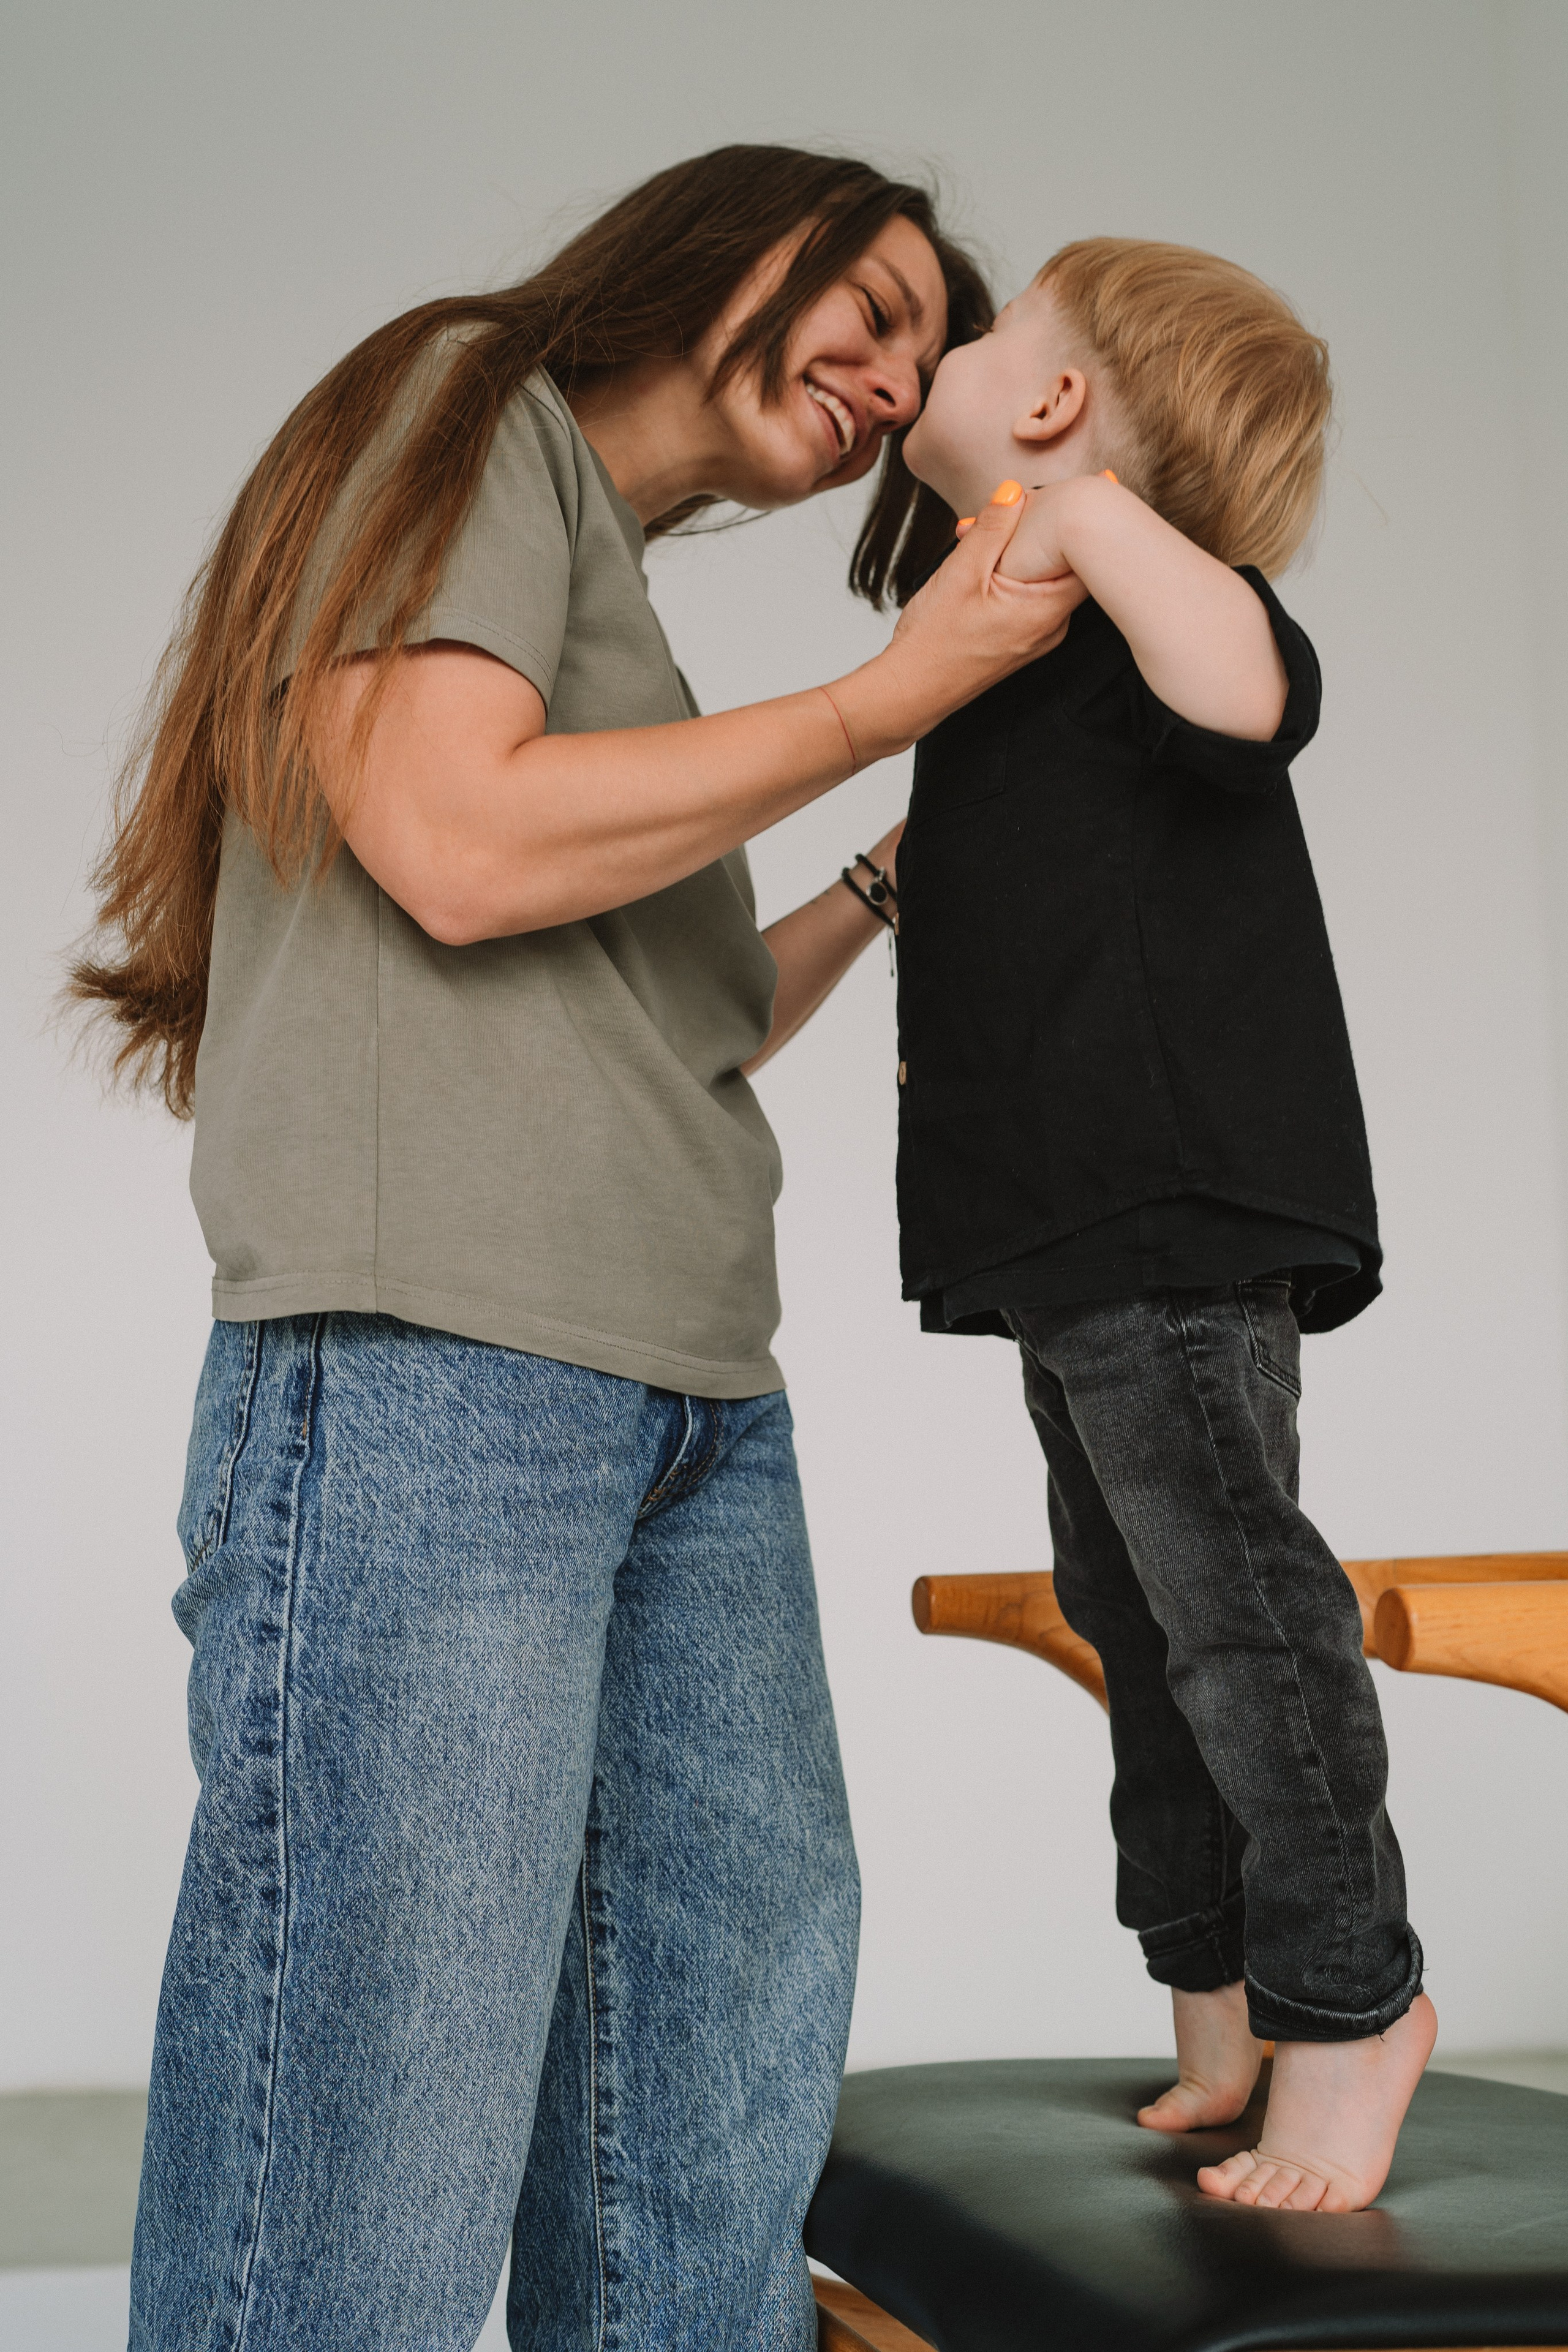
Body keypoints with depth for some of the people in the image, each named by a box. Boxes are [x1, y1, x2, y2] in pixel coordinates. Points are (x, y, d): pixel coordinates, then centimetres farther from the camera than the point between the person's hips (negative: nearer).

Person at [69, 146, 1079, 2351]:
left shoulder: (617, 594, 28)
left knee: (705, 2170, 8)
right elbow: (459, 842, -11)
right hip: (433, 1363, -9)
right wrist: (890, 699, -1)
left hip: (701, 1410, 9)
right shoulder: (467, 401, 6)